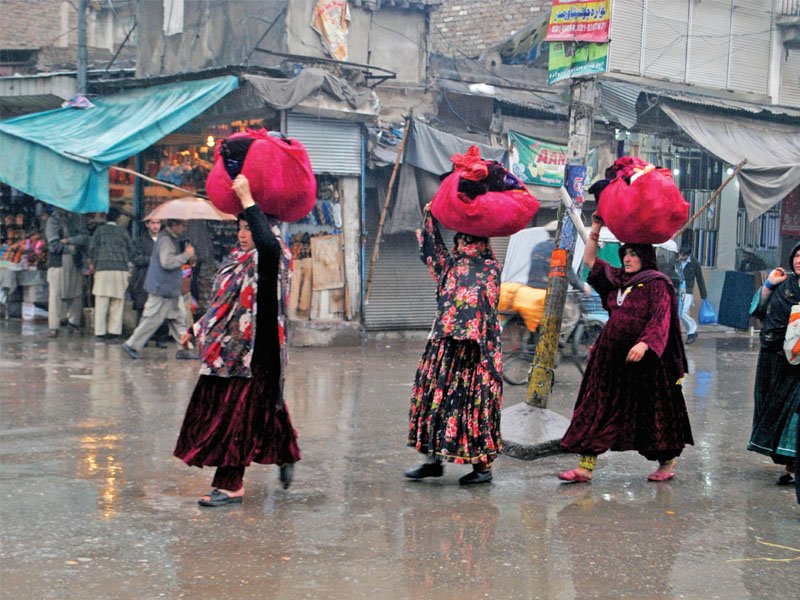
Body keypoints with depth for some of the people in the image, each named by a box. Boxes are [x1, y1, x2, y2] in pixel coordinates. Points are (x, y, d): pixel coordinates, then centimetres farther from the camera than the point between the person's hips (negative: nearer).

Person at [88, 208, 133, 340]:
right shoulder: (123, 232, 9)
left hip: (103, 268, -1)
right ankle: (114, 330, 3)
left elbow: (93, 247, 1)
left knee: (101, 301, 1)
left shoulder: (100, 230, 6)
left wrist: (92, 263, 14)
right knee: (117, 302, 6)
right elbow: (131, 249, 9)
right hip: (121, 269, 1)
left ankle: (100, 331, -1)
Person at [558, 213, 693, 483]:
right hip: (611, 356, 7)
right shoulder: (617, 279, 14)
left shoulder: (657, 284, -7)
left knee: (652, 411, 4)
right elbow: (590, 260, 23)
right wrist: (595, 230, 14)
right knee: (597, 406, 1)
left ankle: (667, 462, 21)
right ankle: (586, 465, 0)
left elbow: (660, 319, -17)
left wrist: (644, 344, -29)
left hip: (643, 358, -7)